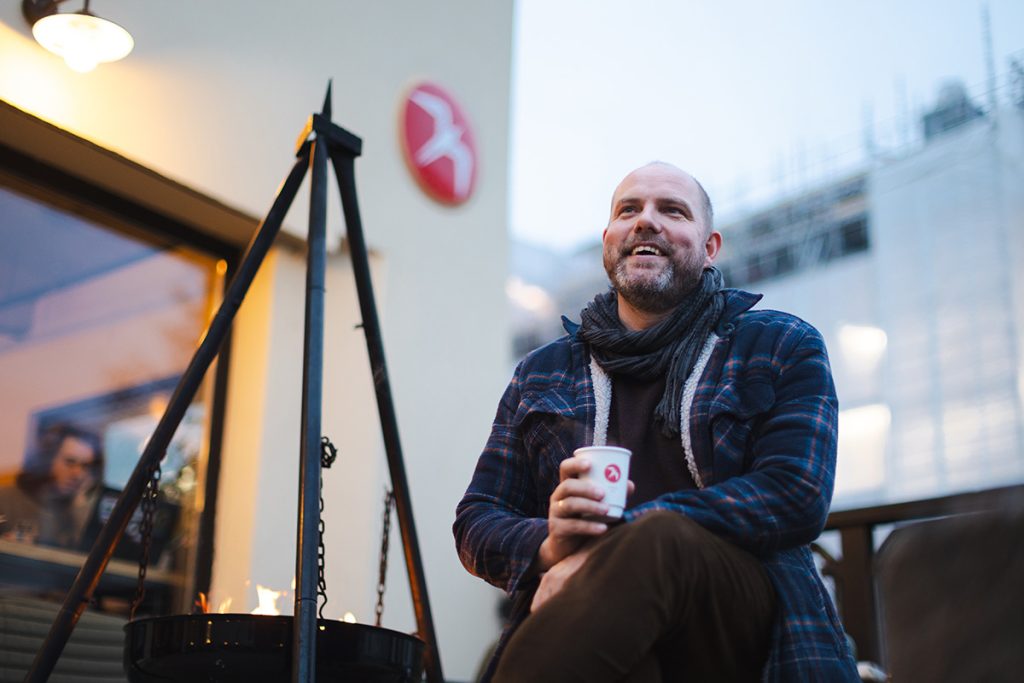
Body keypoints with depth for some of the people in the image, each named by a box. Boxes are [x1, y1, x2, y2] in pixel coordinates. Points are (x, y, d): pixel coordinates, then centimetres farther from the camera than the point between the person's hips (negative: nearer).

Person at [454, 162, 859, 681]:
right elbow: (476, 523, 15)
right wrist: (547, 545, -11)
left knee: (661, 536, -34)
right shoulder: (541, 374, 20)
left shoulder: (784, 348, 12)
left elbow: (797, 493, -6)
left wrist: (613, 544, -16)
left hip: (745, 628, 1)